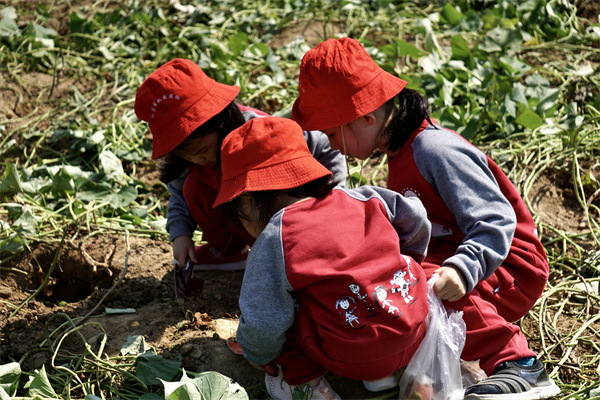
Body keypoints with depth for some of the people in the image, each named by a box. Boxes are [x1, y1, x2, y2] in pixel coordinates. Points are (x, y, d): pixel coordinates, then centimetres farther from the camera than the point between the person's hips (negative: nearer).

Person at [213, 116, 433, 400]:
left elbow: (262, 322, -8)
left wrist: (258, 356, 14)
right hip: (415, 336, 6)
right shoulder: (355, 199, 8)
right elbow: (416, 220, 16)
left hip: (355, 359, -6)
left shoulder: (273, 240, -7)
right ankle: (381, 375, 25)